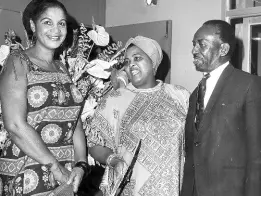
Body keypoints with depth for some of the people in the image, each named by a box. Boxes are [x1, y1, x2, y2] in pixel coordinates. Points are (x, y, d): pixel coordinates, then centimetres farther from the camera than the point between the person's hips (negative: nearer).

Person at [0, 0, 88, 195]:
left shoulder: (62, 68, 12)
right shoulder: (19, 62, -6)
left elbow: (75, 123, 6)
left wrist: (81, 165, -8)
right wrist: (55, 166, -15)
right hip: (27, 178, -5)